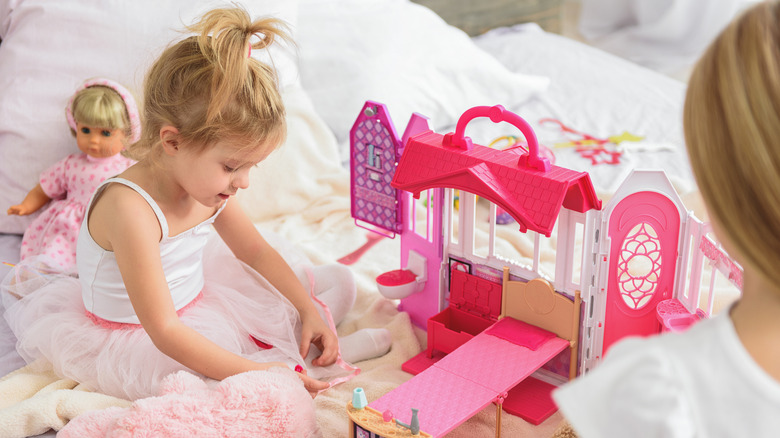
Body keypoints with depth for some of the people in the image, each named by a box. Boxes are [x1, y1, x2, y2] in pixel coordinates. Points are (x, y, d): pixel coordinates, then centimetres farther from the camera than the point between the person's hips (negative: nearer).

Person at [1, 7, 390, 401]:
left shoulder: (207, 186, -9)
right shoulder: (131, 207, -35)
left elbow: (257, 250, 8)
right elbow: (164, 331, -35)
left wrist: (309, 310, -3)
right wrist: (255, 371, -37)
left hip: (196, 300, 8)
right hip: (136, 336, -7)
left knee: (337, 281, 5)